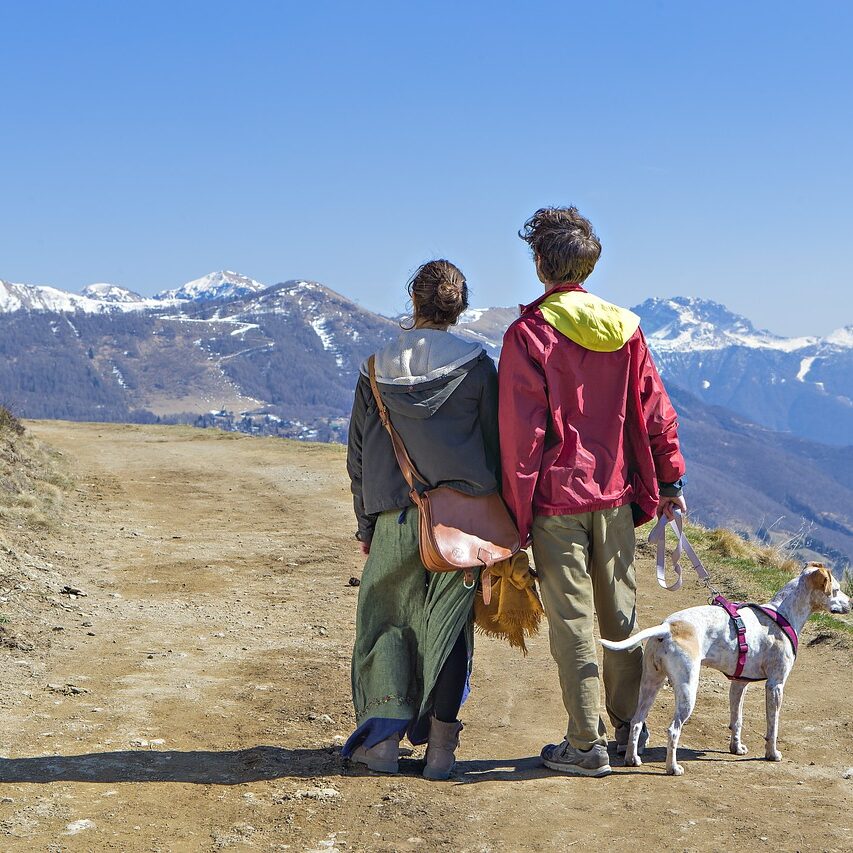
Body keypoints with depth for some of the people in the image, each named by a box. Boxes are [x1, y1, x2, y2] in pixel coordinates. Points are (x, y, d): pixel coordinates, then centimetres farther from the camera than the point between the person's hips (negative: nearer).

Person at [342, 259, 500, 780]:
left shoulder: (377, 371, 4)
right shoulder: (478, 367, -1)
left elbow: (359, 458, 8)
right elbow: (496, 447, 1)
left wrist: (366, 525, 17)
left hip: (395, 520, 1)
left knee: (388, 622, 12)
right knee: (448, 626, 6)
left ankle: (385, 738, 9)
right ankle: (440, 747, 9)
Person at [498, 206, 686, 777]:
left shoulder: (529, 332, -9)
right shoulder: (624, 326, 5)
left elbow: (521, 429, -11)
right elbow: (654, 409, 7)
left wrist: (516, 511, -6)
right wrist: (669, 479, 15)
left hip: (557, 497, -5)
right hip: (616, 494, 5)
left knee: (573, 621, 1)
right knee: (621, 614, 14)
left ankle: (587, 746, 6)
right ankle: (628, 731, 22)